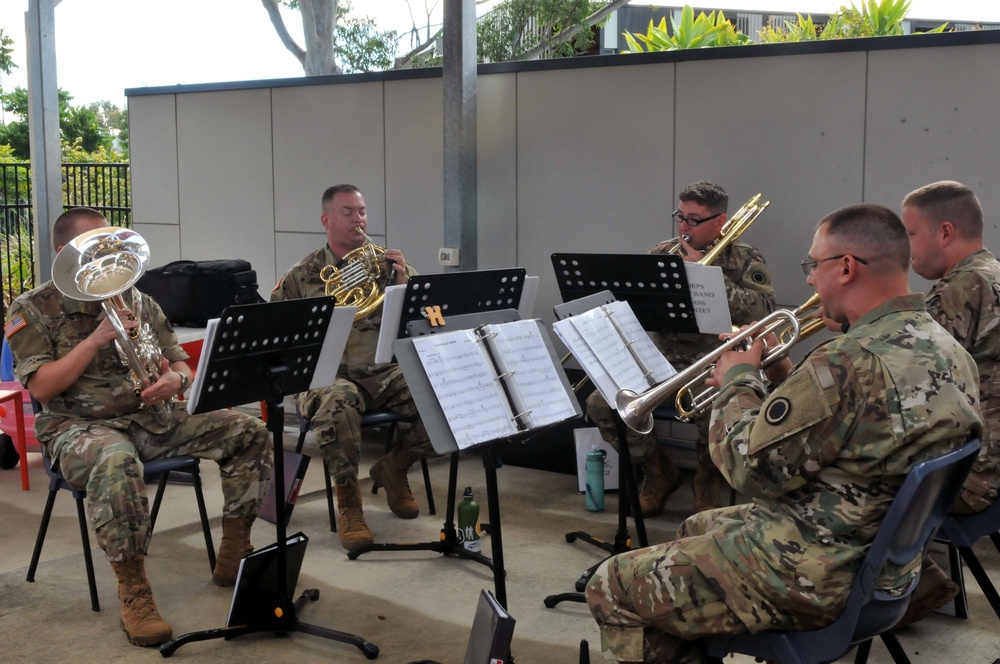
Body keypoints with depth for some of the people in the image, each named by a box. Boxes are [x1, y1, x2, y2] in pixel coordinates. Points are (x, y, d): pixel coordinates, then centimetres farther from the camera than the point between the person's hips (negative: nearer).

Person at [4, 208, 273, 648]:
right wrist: (97, 339, -17)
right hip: (79, 426, -5)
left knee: (248, 433, -9)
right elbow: (42, 388, -11)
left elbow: (182, 367, 13)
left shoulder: (138, 302, 13)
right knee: (116, 462, -42)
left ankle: (234, 554, -1)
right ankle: (133, 593, -30)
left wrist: (174, 380, -12)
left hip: (151, 418, 6)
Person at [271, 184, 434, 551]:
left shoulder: (389, 265, 12)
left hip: (384, 372, 3)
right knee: (336, 404, -39)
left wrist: (403, 284, -11)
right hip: (329, 375, -2)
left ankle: (393, 469, 5)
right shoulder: (302, 276, 8)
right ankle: (348, 501, -16)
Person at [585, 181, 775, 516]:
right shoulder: (662, 254, 12)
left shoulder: (744, 259, 2)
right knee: (600, 405, -17)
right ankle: (659, 471, 10)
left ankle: (707, 478, 1)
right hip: (662, 362, 4)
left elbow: (763, 312, -14)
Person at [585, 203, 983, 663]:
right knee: (696, 528, 32)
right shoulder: (949, 352, 1)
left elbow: (749, 467, -22)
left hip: (811, 581, -10)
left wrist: (738, 381, -6)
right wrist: (783, 378, 5)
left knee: (610, 588, 1)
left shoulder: (849, 363, -30)